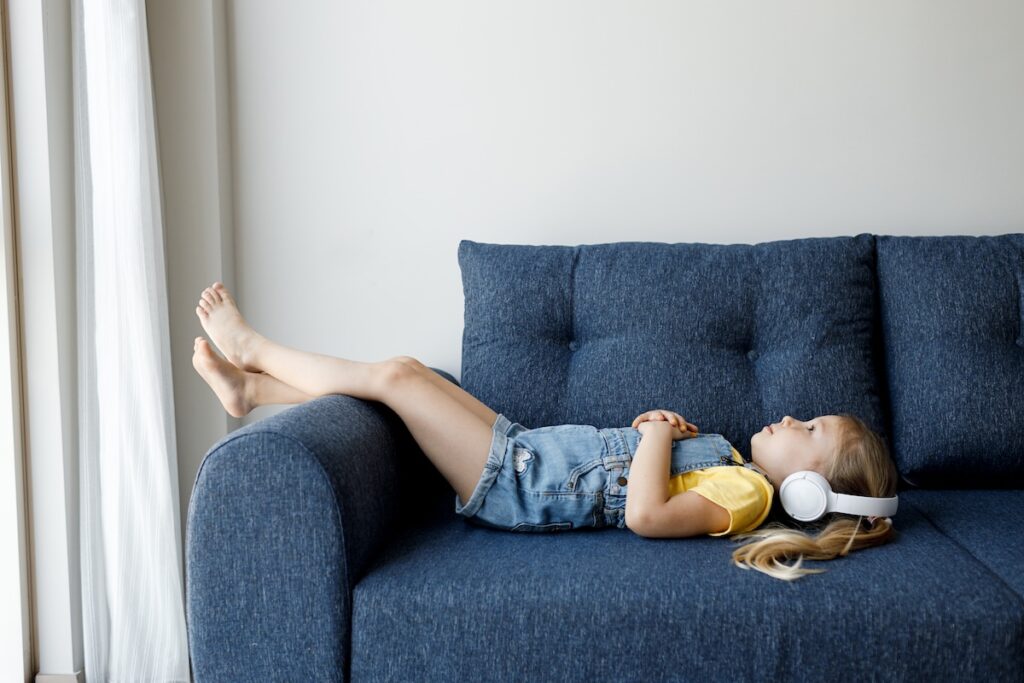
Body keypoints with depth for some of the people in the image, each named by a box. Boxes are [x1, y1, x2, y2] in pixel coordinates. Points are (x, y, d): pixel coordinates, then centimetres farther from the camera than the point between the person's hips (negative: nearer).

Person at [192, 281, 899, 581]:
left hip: (517, 486, -9)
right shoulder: (733, 457, 11)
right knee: (406, 370, 5)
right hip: (523, 448, 9)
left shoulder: (743, 493, -16)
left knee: (395, 375, -10)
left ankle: (252, 348, 13)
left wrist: (658, 432, -19)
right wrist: (666, 421, 2)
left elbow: (644, 512, -32)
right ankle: (250, 388, 18)